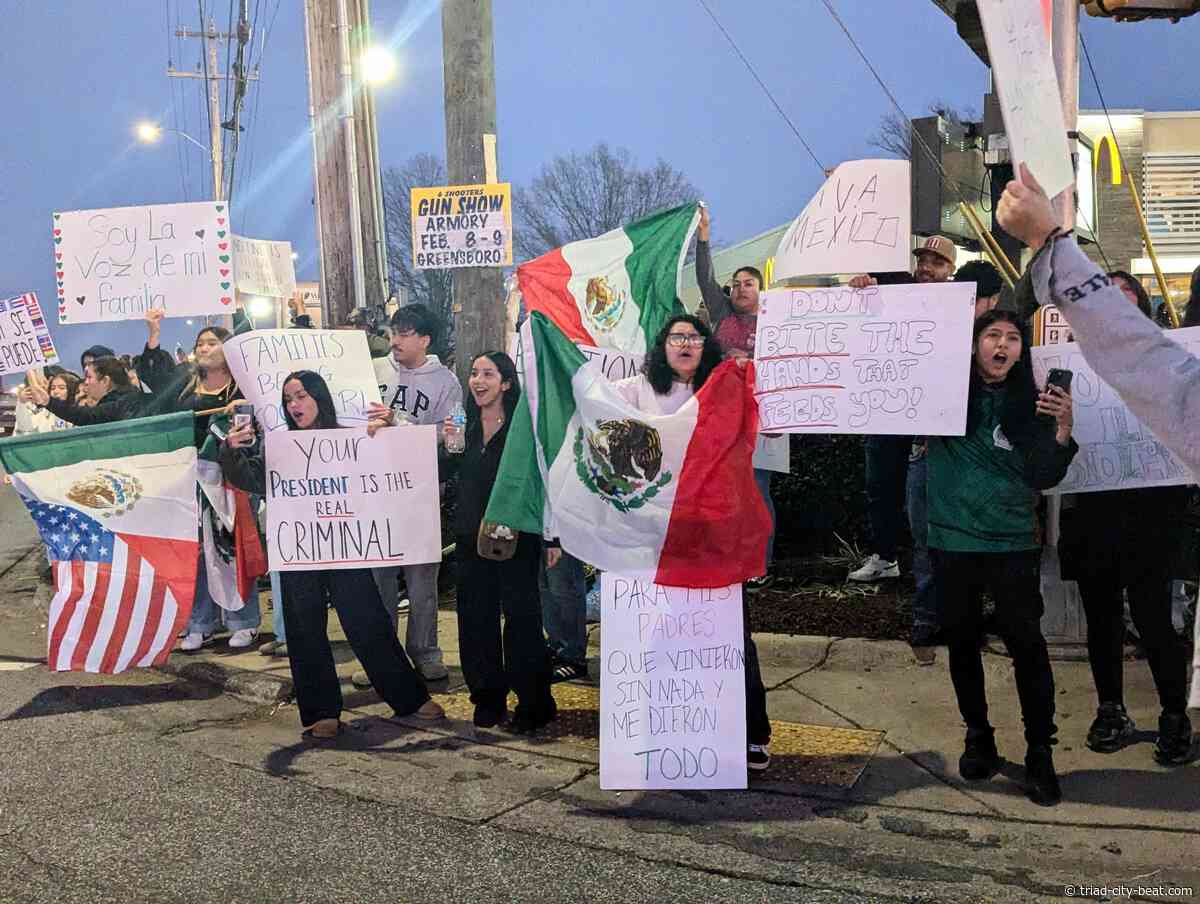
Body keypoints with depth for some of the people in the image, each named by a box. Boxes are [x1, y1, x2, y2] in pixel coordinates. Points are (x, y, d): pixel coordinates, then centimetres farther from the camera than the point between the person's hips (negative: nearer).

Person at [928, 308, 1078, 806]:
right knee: (962, 640, 11)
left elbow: (1044, 477, -2)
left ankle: (1040, 753, 6)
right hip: (952, 539, 1)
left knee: (1026, 642, -5)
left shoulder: (1028, 405, 2)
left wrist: (1063, 427, -19)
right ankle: (977, 736, 28)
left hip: (1013, 542, 0)